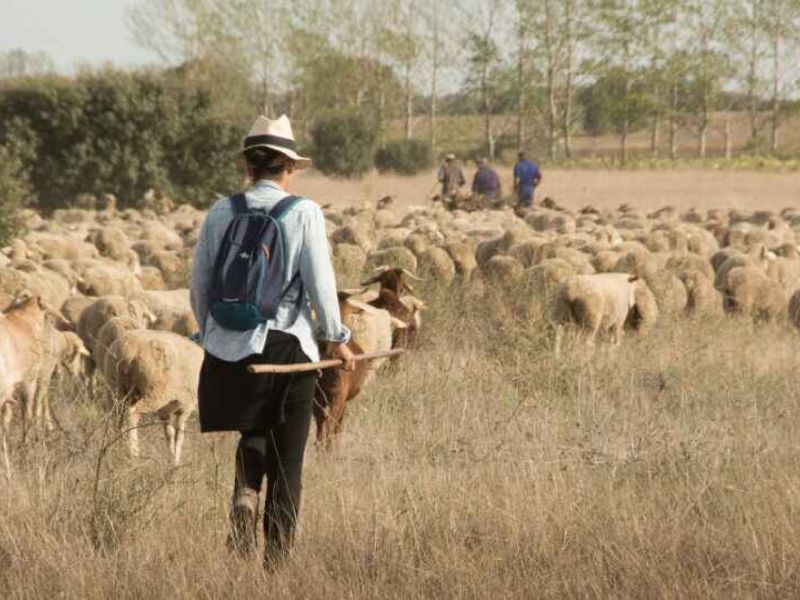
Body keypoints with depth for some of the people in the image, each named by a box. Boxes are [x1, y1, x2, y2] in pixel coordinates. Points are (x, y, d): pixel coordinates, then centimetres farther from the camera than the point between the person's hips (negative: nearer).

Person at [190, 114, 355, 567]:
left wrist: (210, 332, 22)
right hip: (289, 344, -3)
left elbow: (200, 282, 6)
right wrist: (337, 338, 4)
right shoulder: (304, 213, -7)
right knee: (287, 458, 7)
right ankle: (277, 557, 7)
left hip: (232, 345, 3)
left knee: (253, 432, 25)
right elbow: (319, 282, -9)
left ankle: (245, 493, -4)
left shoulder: (222, 212, 1)